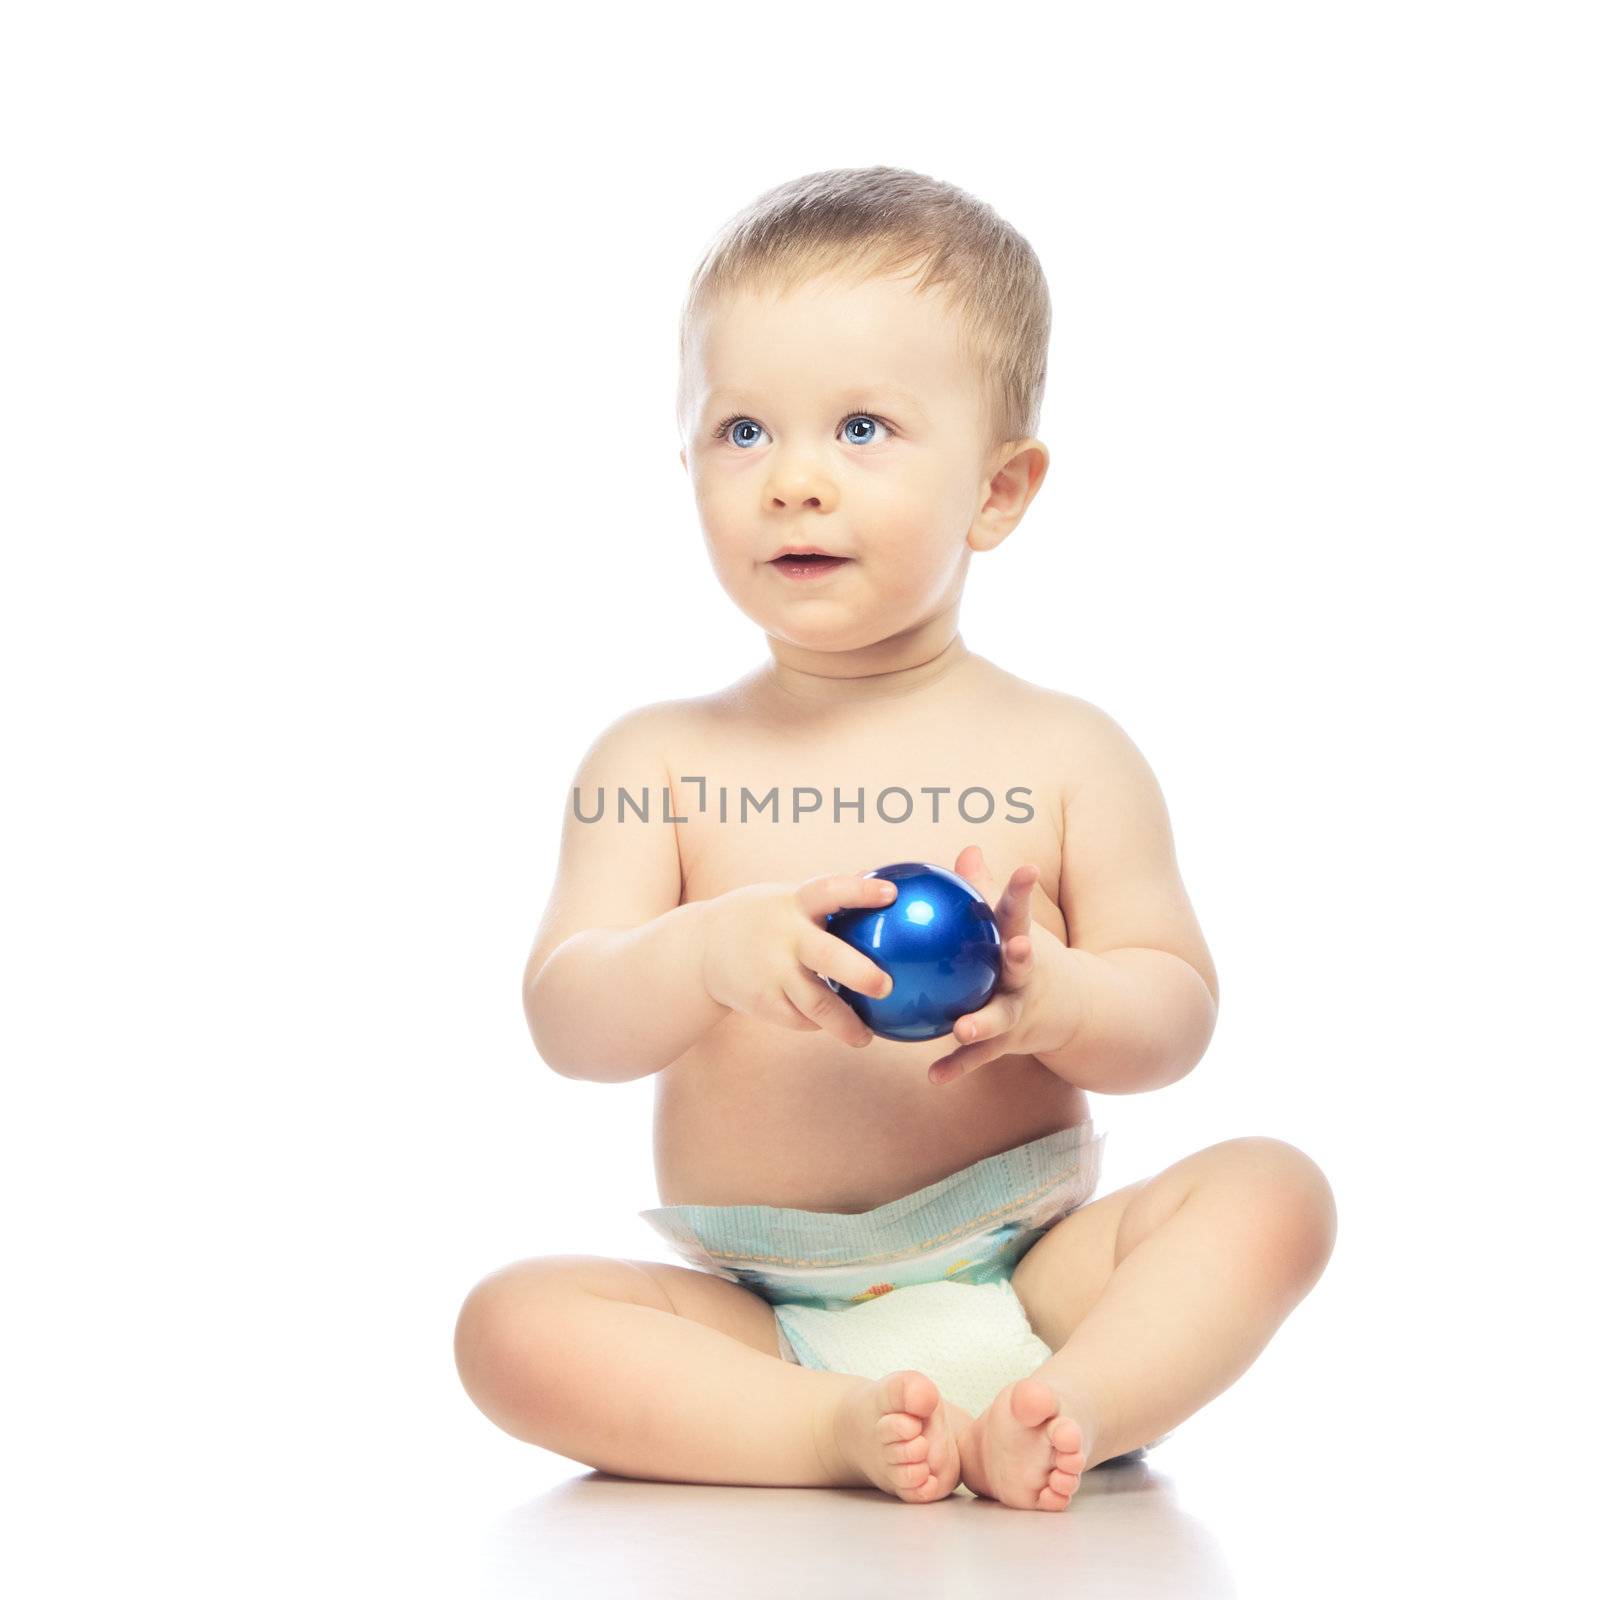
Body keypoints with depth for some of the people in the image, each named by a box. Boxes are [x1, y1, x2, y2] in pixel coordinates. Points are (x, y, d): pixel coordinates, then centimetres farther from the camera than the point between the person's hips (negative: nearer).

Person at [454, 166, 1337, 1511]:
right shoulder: (657, 761, 2)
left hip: (1025, 1277, 1)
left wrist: (1054, 1000, -22)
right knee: (511, 1324, -23)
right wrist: (714, 953, -29)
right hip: (758, 1313, 0)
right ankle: (833, 1428, -31)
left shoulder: (1067, 754, 3)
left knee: (1272, 1189, -22)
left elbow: (1180, 1011, 1)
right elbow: (566, 1024, -7)